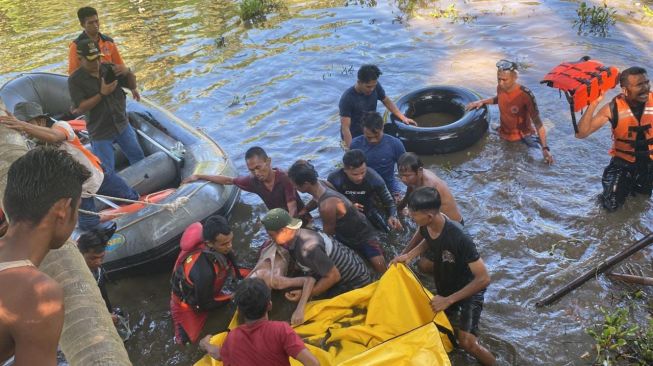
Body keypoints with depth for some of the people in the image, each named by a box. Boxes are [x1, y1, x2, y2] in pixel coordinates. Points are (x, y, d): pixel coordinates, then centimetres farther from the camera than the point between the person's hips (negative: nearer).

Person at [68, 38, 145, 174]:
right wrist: (102, 94, -27)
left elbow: (132, 85, 1)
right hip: (100, 132, -4)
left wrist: (127, 73, -20)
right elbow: (81, 108, -19)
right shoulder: (75, 80, -14)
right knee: (107, 171, 3)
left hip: (122, 124, 4)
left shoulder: (109, 69, -3)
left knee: (139, 158, 20)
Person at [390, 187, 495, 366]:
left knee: (466, 342, -17)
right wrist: (409, 255, -6)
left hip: (469, 288, -7)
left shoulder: (459, 238, -38)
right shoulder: (425, 226, -18)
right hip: (444, 285, 7)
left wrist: (448, 300, -30)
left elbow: (483, 278, -33)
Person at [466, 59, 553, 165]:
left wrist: (545, 148, -31)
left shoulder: (525, 94, -28)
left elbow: (537, 123, -26)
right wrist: (482, 101, 0)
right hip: (504, 136, 5)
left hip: (523, 137, -5)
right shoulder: (500, 87, -11)